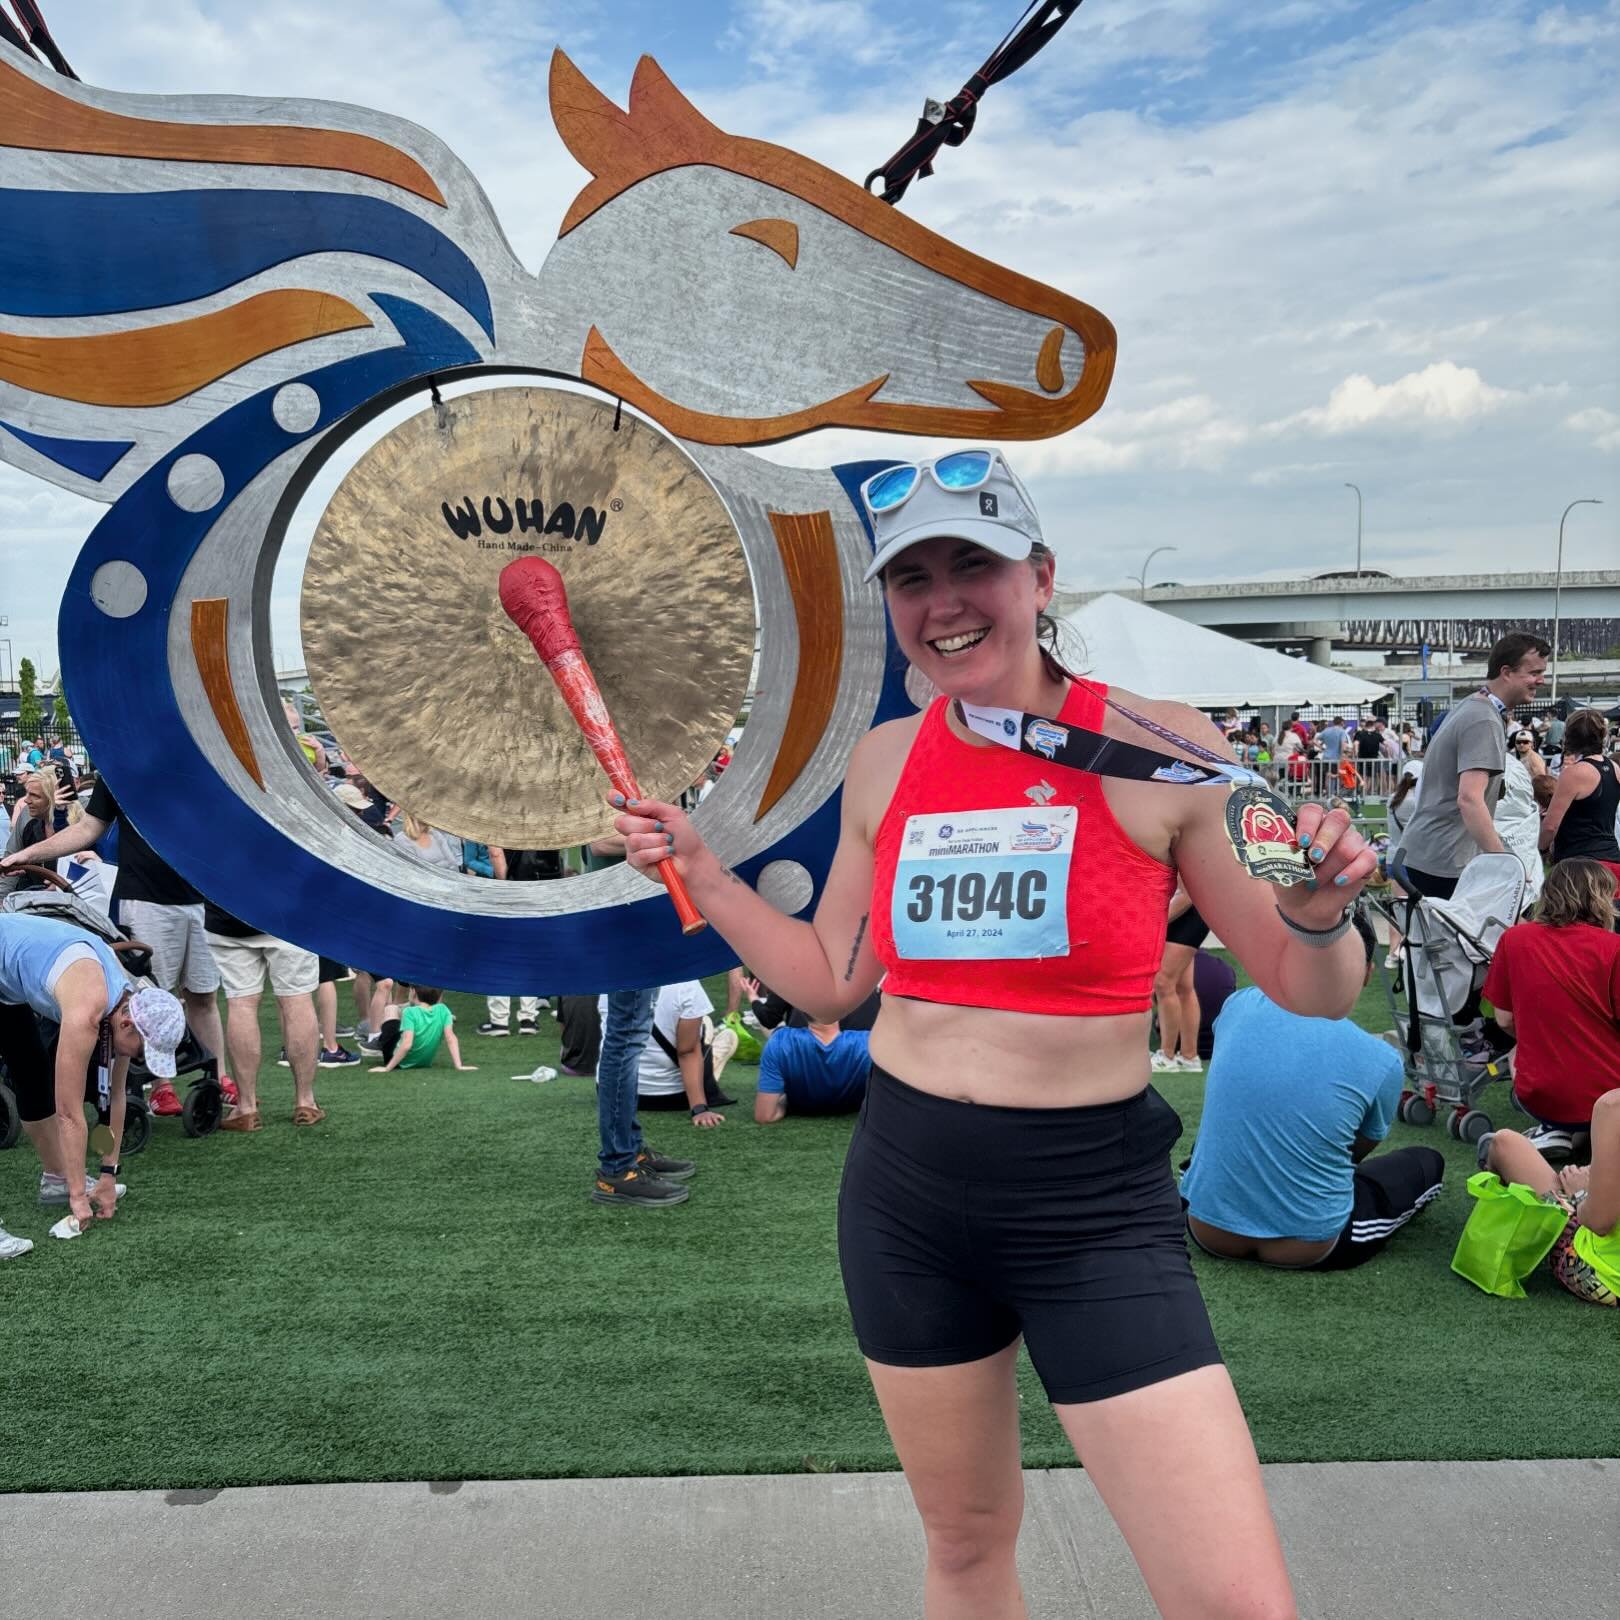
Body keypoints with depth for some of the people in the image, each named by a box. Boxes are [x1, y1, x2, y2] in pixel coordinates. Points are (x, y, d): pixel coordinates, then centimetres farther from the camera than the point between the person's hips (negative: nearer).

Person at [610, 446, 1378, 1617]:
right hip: (906, 1191, 4)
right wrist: (697, 869, 7)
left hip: (1093, 1210, -3)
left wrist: (1318, 906, -24)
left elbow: (1314, 994, -3)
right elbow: (832, 979, 14)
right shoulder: (884, 762, 3)